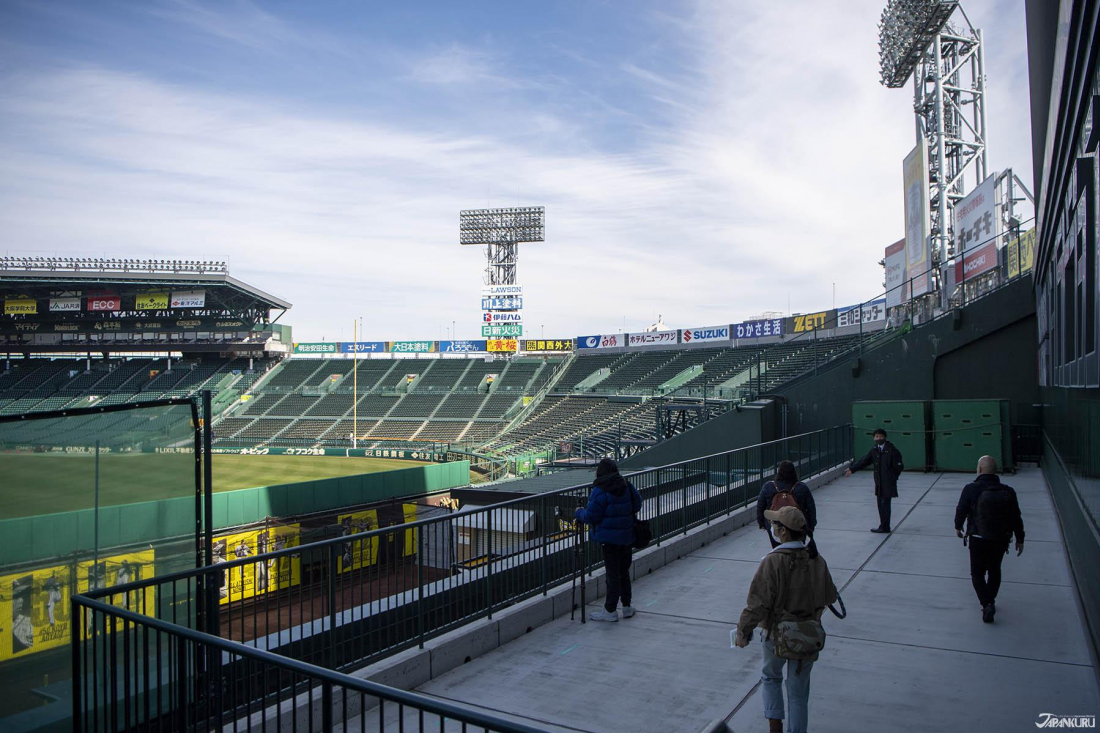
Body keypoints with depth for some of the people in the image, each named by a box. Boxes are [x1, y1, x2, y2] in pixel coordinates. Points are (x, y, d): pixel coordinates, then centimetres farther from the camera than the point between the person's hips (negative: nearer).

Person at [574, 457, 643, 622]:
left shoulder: (599, 491, -16)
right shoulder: (627, 486, 3)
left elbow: (591, 517, -14)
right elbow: (637, 505, 12)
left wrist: (579, 512, 5)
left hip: (610, 538, -6)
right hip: (628, 536, 6)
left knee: (613, 574, 1)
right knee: (624, 572, 17)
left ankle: (610, 610, 8)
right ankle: (627, 606, 25)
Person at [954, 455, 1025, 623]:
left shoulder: (971, 489, -14)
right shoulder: (1008, 491, -5)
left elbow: (961, 510, -5)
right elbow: (1016, 518, 2)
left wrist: (958, 527, 14)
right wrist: (1020, 539, 13)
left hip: (978, 540, -3)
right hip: (1001, 540, 3)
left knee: (977, 573, 10)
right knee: (994, 570, 23)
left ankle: (986, 604, -7)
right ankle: (990, 601, 33)